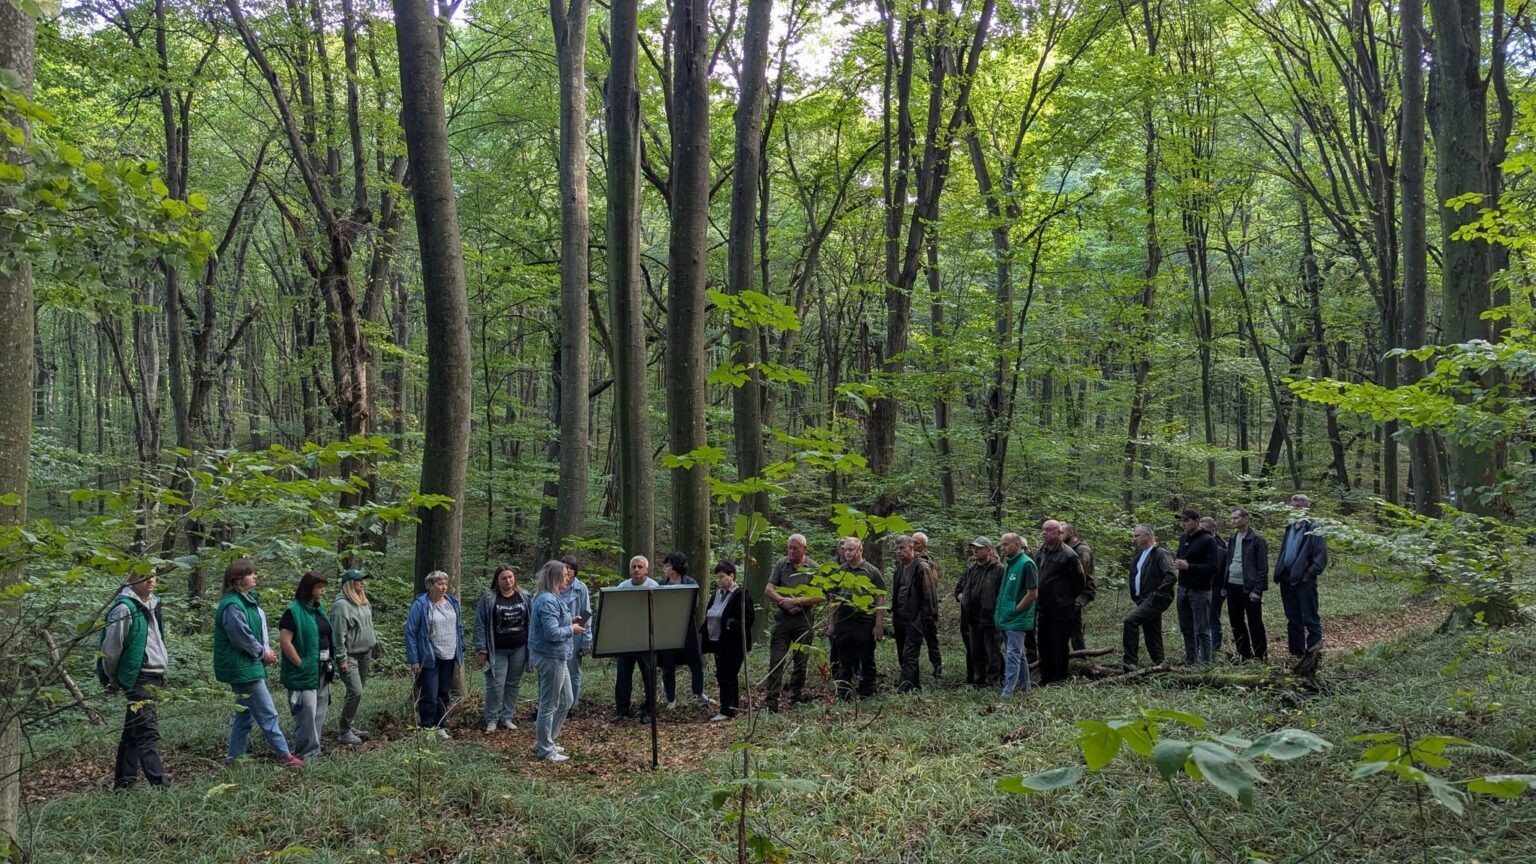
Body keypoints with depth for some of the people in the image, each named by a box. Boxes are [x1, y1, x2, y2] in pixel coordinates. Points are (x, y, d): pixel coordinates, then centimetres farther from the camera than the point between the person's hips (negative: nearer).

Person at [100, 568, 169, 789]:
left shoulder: (152, 604, 13)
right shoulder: (124, 608, -13)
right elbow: (111, 648, -9)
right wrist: (114, 678, 2)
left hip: (155, 677, 9)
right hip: (138, 678, -9)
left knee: (133, 732, 15)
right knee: (148, 733, -12)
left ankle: (123, 783, 23)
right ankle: (159, 784, -16)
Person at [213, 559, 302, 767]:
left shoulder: (248, 600, 12)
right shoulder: (232, 606, -19)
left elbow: (259, 630, 18)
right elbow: (243, 637, -22)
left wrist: (266, 650, 3)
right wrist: (263, 652, -9)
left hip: (250, 666, 10)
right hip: (243, 669, -10)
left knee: (245, 714, 16)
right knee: (268, 714, -4)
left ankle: (234, 757, 24)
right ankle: (285, 756, 3)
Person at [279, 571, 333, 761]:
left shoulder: (319, 609, 12)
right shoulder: (293, 611, -13)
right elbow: (284, 641, -19)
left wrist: (330, 663, 15)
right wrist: (301, 664, -16)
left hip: (322, 671, 9)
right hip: (304, 672, -9)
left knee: (320, 711, 13)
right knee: (307, 712, -8)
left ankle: (314, 750, 24)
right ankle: (307, 753, 1)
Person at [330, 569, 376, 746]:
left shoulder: (363, 602, 12)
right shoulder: (342, 605, -15)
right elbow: (338, 633, -18)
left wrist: (374, 642, 21)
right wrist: (341, 658, -19)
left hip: (365, 654, 9)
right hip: (350, 656, -9)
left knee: (358, 692, 12)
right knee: (355, 692, -14)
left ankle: (351, 726, 22)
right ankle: (345, 732, -5)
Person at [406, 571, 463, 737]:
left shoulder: (452, 602, 6)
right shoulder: (420, 605, -12)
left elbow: (458, 627, 16)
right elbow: (410, 632, -11)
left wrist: (460, 651, 12)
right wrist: (414, 660, -14)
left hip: (449, 657, 6)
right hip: (429, 659, -6)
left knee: (445, 694, 12)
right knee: (429, 696, -4)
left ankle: (440, 727, 23)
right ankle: (427, 729, 9)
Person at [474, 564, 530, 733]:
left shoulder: (524, 597, 4)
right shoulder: (488, 599, -6)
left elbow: (531, 622, 10)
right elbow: (480, 625, -6)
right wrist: (481, 650, -11)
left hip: (519, 649, 3)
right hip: (497, 650, -3)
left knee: (514, 684, 9)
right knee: (495, 685, -4)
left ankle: (506, 717, 22)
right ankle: (491, 719, 11)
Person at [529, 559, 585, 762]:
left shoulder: (552, 598, 12)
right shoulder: (547, 601, -20)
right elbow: (552, 633, -26)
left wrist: (569, 623, 8)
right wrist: (571, 630, -12)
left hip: (557, 657, 10)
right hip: (550, 657, -10)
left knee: (566, 701, 19)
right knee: (549, 705, 2)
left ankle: (546, 741, 29)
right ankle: (544, 750, 13)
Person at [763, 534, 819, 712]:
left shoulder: (813, 568, 0)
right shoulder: (781, 564, 5)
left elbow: (819, 597, -6)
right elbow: (768, 590, 1)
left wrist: (796, 601, -16)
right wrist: (784, 602, -13)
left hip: (803, 620, 0)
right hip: (782, 618, 1)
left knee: (800, 662, 8)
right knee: (776, 661, -4)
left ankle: (796, 700, 19)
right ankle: (771, 701, -3)